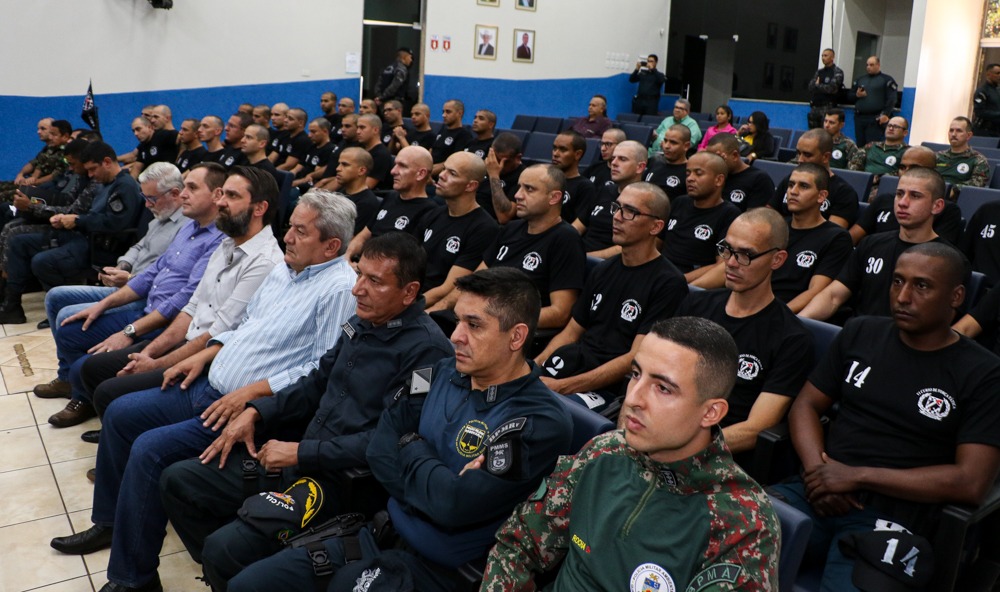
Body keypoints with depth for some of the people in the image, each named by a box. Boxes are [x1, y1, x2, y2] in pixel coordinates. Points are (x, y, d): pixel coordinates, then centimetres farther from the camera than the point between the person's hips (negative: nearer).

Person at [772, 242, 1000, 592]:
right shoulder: (859, 334, 13)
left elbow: (970, 483, -8)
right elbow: (806, 405, 14)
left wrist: (858, 476, -11)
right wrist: (816, 468, -6)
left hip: (891, 516, -3)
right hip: (817, 495, 3)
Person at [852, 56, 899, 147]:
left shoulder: (887, 80, 4)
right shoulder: (860, 80, 21)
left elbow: (891, 99, -5)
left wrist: (886, 114, -16)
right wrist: (856, 95, 0)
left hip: (876, 119, -5)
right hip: (859, 118, 5)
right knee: (860, 146, 4)